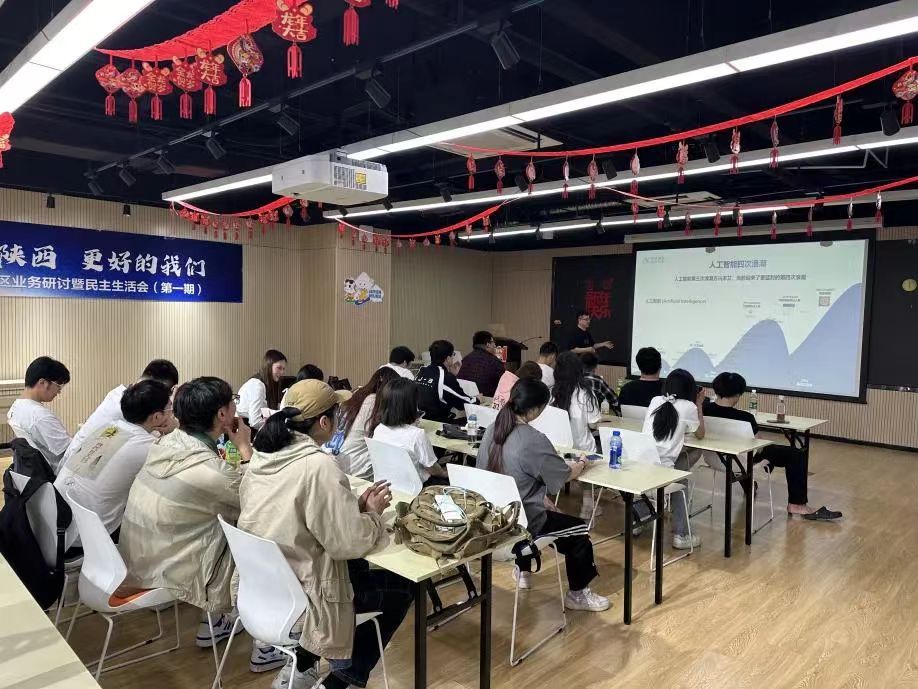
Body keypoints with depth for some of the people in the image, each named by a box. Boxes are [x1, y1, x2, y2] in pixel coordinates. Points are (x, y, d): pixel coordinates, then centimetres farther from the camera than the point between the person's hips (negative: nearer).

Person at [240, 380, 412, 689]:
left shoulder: (263, 456, -1)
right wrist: (372, 513, -5)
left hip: (259, 586, 8)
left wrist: (355, 506, 4)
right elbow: (350, 543, -23)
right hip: (295, 596, -8)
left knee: (359, 568, 27)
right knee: (402, 587, 10)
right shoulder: (318, 466, -26)